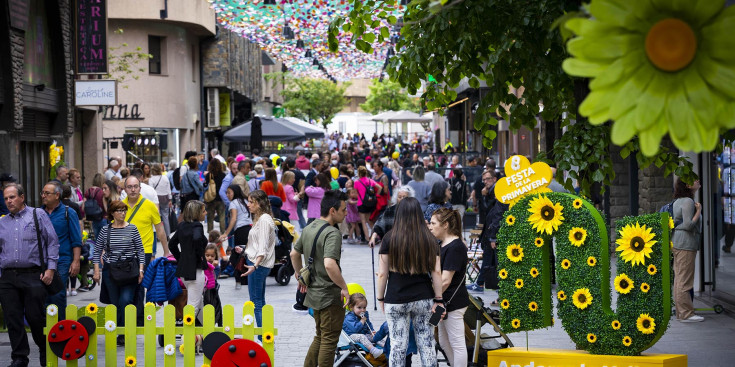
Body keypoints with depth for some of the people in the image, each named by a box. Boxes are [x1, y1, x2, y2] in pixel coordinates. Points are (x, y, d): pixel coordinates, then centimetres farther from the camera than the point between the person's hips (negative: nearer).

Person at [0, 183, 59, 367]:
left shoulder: (38, 215, 4)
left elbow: (52, 242, 2)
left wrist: (51, 268, -6)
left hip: (33, 276, -4)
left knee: (35, 316, -3)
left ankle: (45, 352, 18)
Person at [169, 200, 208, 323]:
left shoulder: (182, 225, 10)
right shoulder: (197, 226, -14)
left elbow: (172, 244, 18)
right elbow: (197, 239, -35)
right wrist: (201, 255, -19)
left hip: (183, 269, 9)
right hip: (195, 270, -9)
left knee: (200, 302, 22)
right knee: (193, 305, -3)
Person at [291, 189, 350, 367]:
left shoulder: (308, 229, 8)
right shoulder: (332, 233, -20)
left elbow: (294, 254, 21)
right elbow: (329, 264, -33)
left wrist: (300, 276, 33)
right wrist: (344, 287, -24)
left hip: (313, 293, 9)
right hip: (330, 295, -9)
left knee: (320, 337, 21)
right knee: (330, 339, 1)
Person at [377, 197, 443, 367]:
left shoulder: (390, 238, -4)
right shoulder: (429, 239, 1)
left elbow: (382, 273, -2)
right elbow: (436, 272, -1)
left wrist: (381, 298, 8)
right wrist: (438, 300, 4)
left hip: (395, 300, -2)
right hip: (424, 299, 2)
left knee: (397, 346, 3)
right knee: (426, 344, 6)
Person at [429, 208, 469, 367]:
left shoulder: (456, 247, -18)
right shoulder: (441, 245, 13)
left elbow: (445, 280, -22)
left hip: (453, 304, -11)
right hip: (445, 303, 11)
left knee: (457, 344, -2)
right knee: (444, 343, 18)